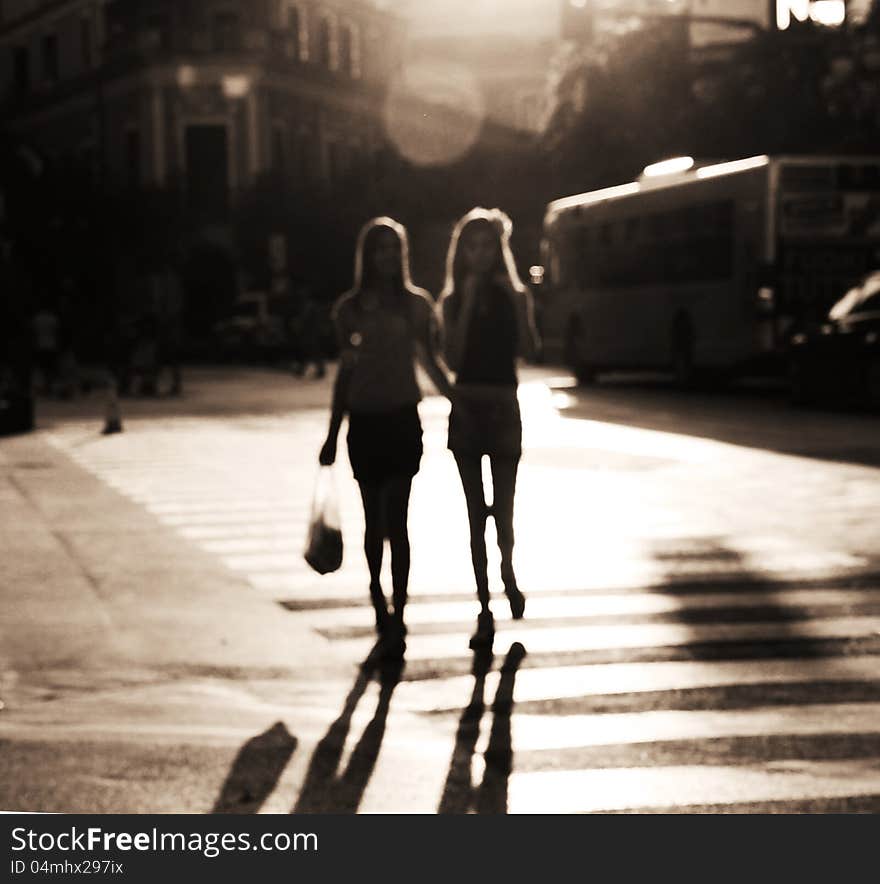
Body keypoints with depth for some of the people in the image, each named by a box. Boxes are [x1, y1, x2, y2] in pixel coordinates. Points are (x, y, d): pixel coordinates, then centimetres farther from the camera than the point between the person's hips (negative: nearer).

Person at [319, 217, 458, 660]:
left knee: (394, 520, -10)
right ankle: (381, 608, 23)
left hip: (402, 419, -2)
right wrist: (332, 435, 14)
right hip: (363, 420, 2)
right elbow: (345, 371, 13)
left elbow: (430, 361, 8)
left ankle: (394, 619, -10)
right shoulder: (349, 308, 7)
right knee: (374, 520, 10)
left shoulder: (416, 304, 2)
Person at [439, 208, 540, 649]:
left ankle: (508, 575, 29)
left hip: (503, 405, -1)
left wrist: (516, 300, -13)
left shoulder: (514, 295, 4)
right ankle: (484, 608, 7)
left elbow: (529, 349, -5)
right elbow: (453, 356, -9)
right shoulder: (452, 300, 4)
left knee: (503, 505, -3)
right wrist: (469, 302, -12)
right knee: (476, 511, 1)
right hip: (466, 405, 1)